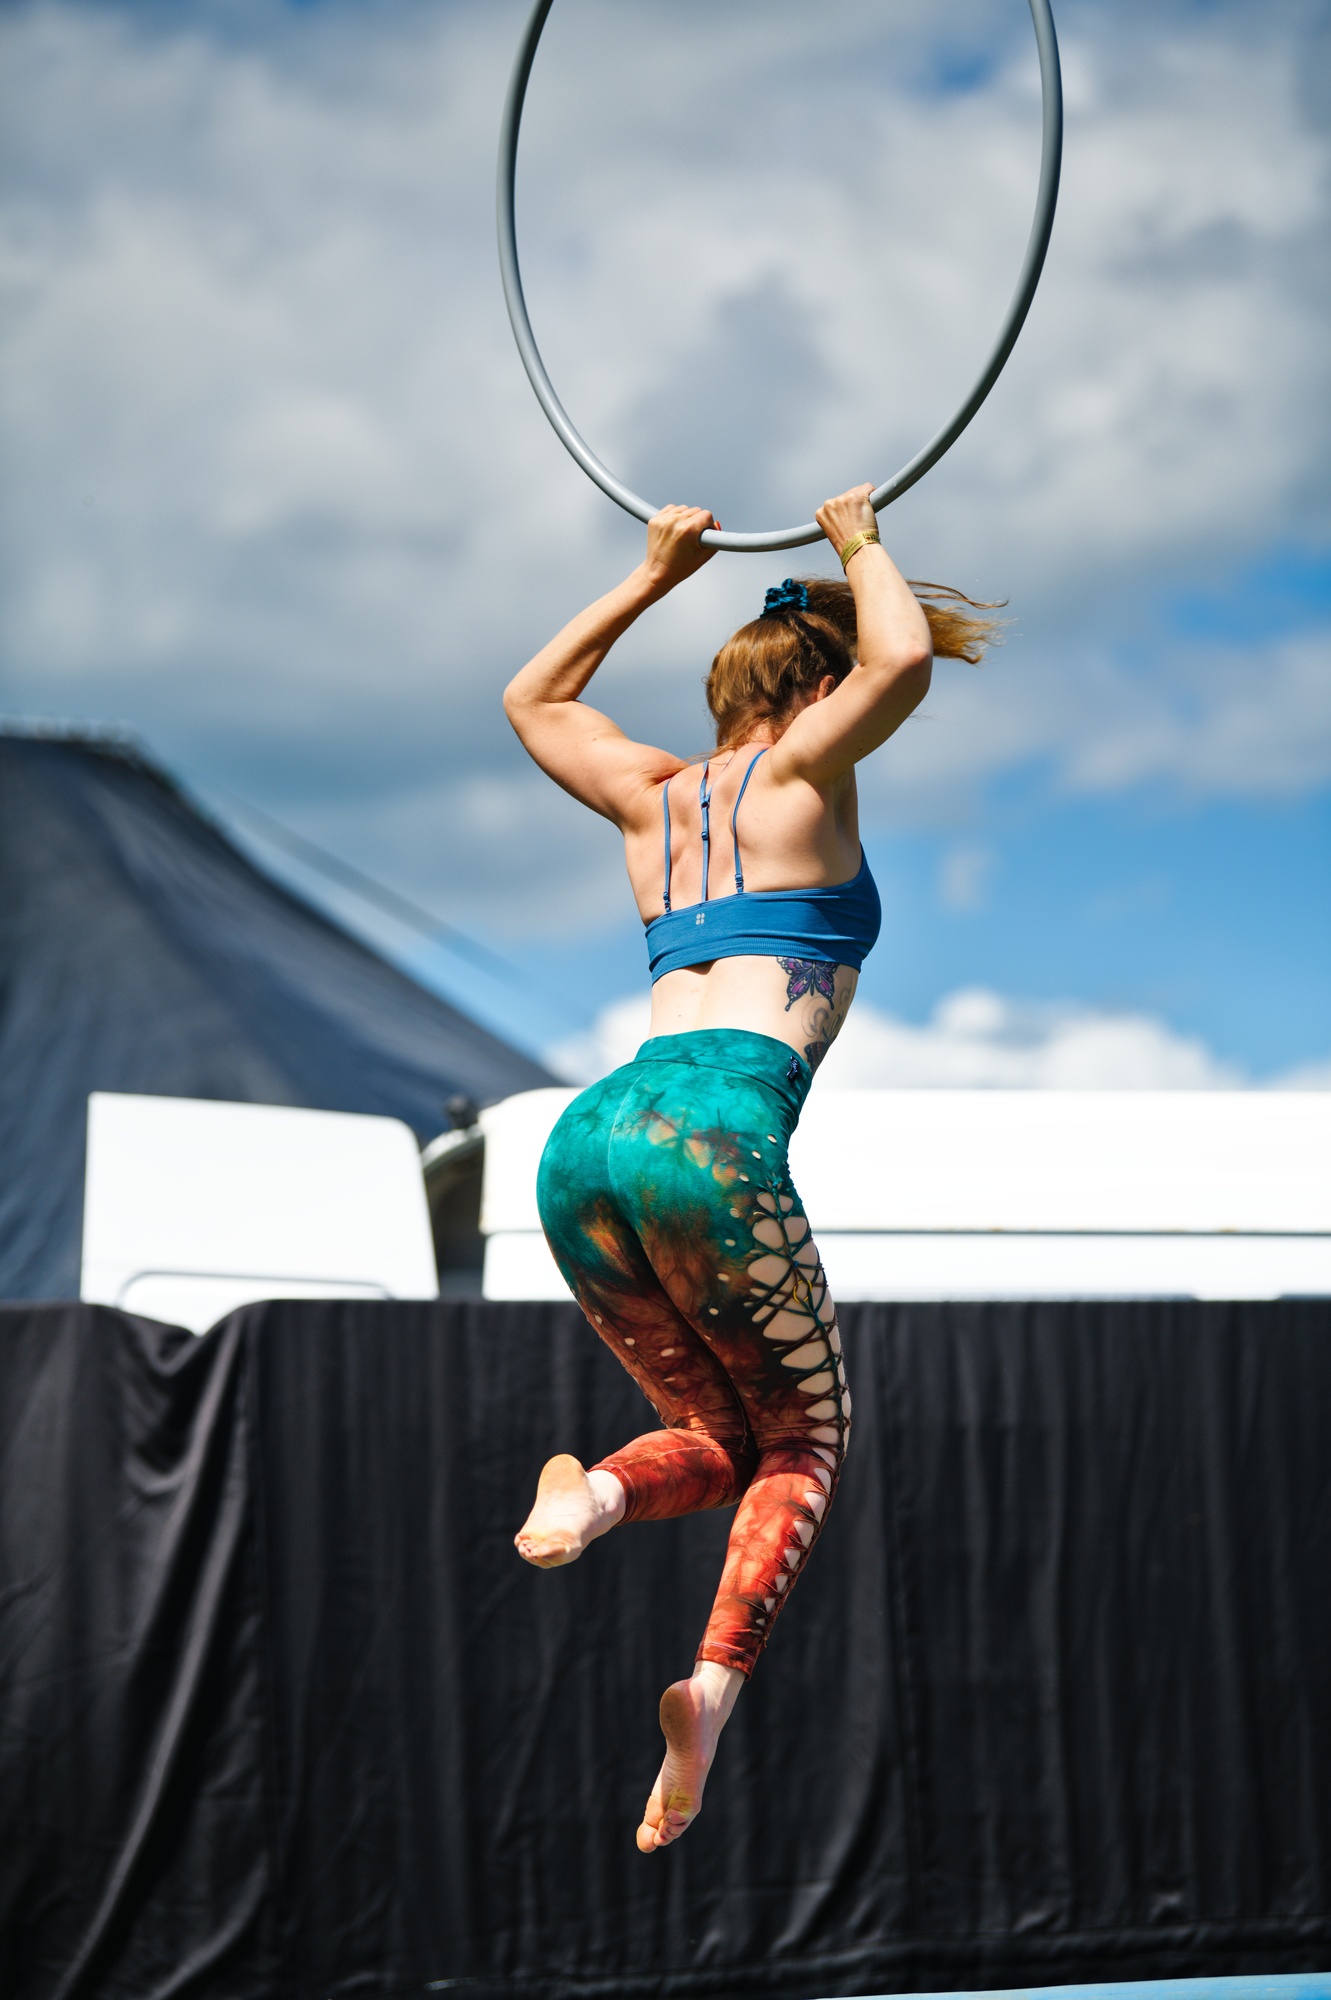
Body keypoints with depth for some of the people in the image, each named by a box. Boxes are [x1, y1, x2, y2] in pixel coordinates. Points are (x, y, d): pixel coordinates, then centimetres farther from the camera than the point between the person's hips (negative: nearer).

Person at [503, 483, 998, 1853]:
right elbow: (903, 663, -7)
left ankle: (600, 1493, -16)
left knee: (714, 1434, 19)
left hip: (587, 1138, 6)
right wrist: (860, 548, 12)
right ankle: (715, 1686, -15)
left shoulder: (654, 799, 26)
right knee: (804, 1437, 9)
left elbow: (534, 699, 45)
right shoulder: (793, 774, 10)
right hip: (712, 1127, -6)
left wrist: (653, 576, 48)